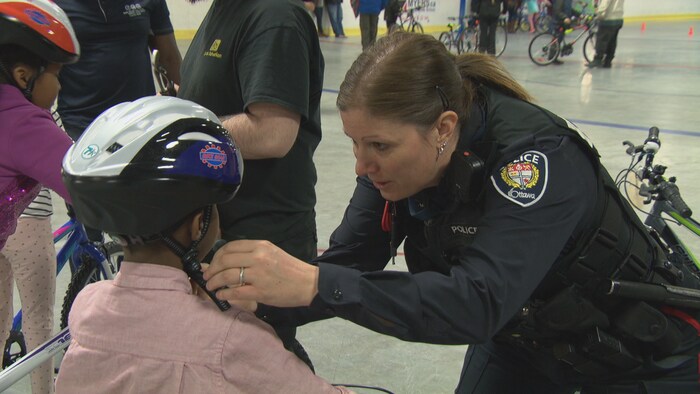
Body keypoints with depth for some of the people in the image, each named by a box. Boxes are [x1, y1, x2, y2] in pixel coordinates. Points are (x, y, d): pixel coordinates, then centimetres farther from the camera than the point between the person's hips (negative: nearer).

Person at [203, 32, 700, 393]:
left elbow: (477, 303, -46)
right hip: (521, 335, 5)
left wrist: (313, 285, -53)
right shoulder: (398, 157, -16)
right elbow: (347, 262, -19)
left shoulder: (536, 158, -35)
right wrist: (257, 301, -35)